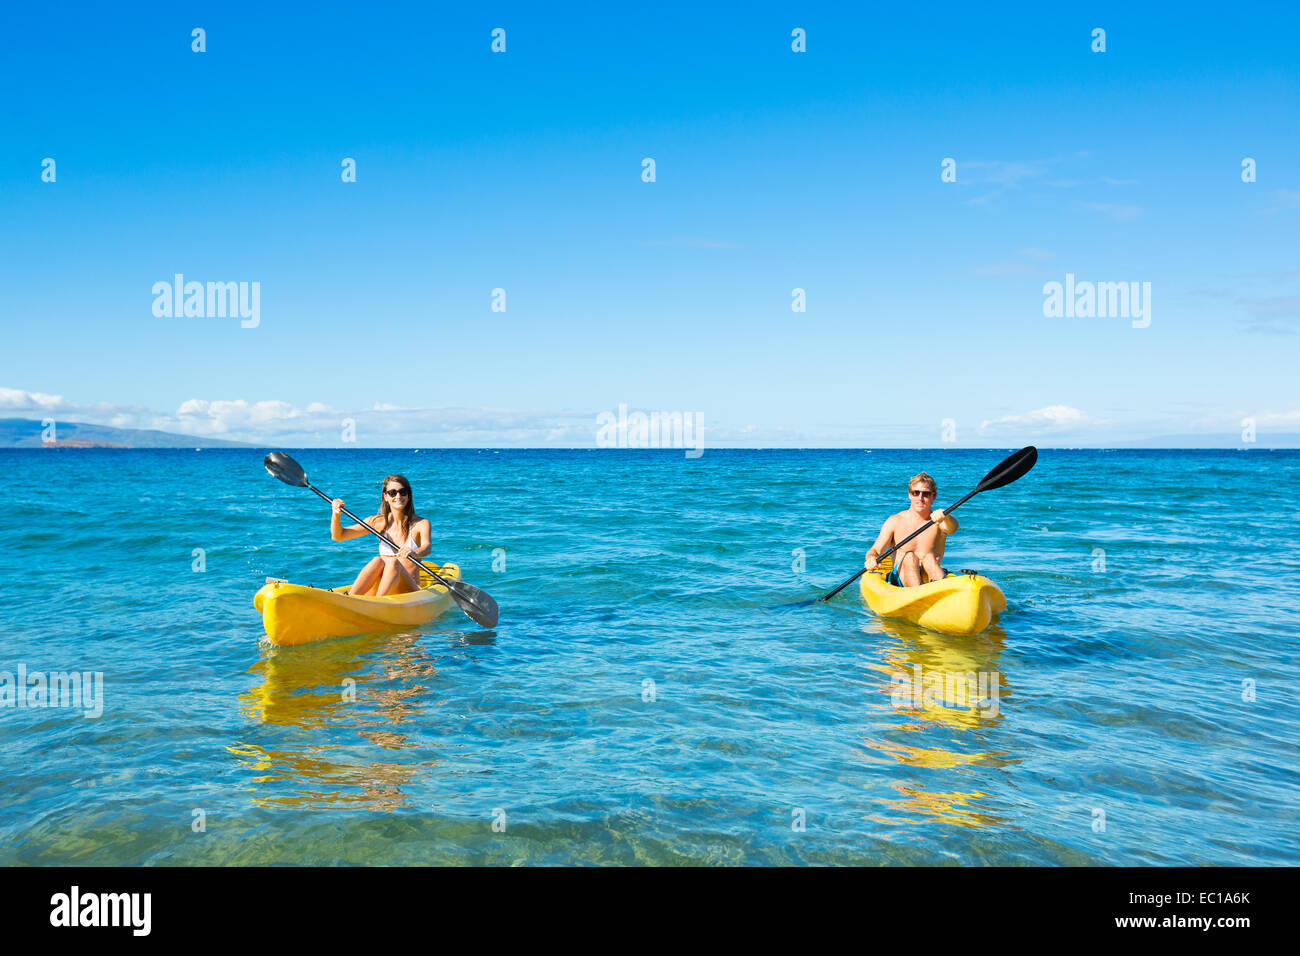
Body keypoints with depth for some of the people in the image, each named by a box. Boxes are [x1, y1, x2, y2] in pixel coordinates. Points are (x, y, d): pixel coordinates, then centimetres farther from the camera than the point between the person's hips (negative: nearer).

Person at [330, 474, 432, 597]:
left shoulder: (421, 524, -1)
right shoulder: (378, 522, 8)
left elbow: (427, 546, -22)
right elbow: (338, 536, 9)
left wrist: (414, 553, -46)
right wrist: (336, 515, -11)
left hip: (409, 590, -2)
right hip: (377, 590, 2)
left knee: (394, 562, -31)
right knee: (377, 561, -28)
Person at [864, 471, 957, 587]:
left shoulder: (938, 521, 5)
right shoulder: (895, 521, 7)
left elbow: (952, 528, -21)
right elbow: (876, 550, -2)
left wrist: (944, 518, -46)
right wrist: (871, 558, -27)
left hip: (931, 578, 0)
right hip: (900, 577, 0)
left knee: (929, 558, -28)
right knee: (909, 556, -27)